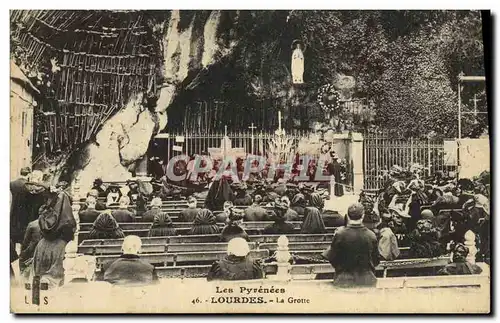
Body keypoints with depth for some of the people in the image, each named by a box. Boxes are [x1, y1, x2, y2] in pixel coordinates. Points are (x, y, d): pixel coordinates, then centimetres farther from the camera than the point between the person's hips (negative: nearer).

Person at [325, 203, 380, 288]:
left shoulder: (340, 234, -14)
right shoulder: (371, 235, -8)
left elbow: (331, 258, -5)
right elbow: (376, 261, 4)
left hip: (344, 281, -2)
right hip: (367, 280, 2)